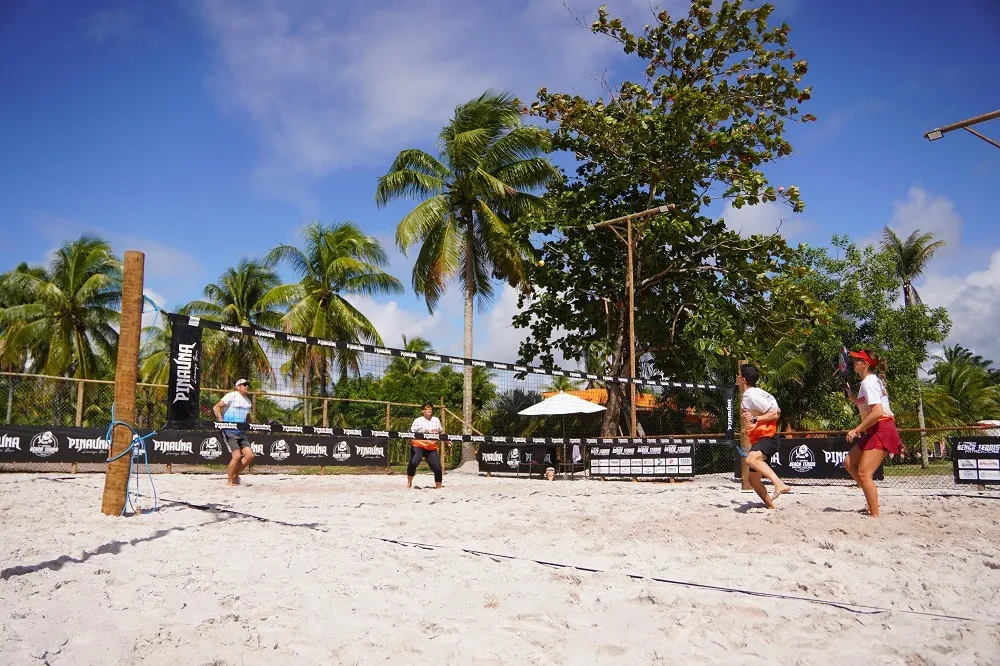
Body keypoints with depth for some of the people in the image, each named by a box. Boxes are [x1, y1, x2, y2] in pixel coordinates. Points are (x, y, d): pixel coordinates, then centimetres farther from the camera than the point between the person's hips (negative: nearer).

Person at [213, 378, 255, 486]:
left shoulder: (248, 401, 16)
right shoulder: (231, 396, -5)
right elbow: (216, 407, -12)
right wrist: (221, 422, -21)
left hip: (240, 432, 7)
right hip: (228, 431, -7)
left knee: (250, 455, -3)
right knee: (237, 455, -16)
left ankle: (236, 476, 16)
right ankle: (230, 481, 0)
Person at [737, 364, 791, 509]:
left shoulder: (752, 395, -13)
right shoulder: (747, 395, 17)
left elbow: (774, 414, -17)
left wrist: (755, 420, -27)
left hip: (766, 438, -11)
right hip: (758, 441, 11)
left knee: (751, 459, -39)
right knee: (753, 479, 12)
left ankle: (780, 485, -46)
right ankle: (771, 508, 20)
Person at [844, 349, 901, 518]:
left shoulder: (869, 382, -15)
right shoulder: (873, 380, 16)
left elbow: (877, 413, -26)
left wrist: (856, 430, -21)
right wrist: (853, 398, 18)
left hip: (882, 430, -10)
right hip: (874, 432, 10)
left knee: (864, 473, -12)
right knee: (849, 463, 11)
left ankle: (874, 514, -8)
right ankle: (872, 498, 15)